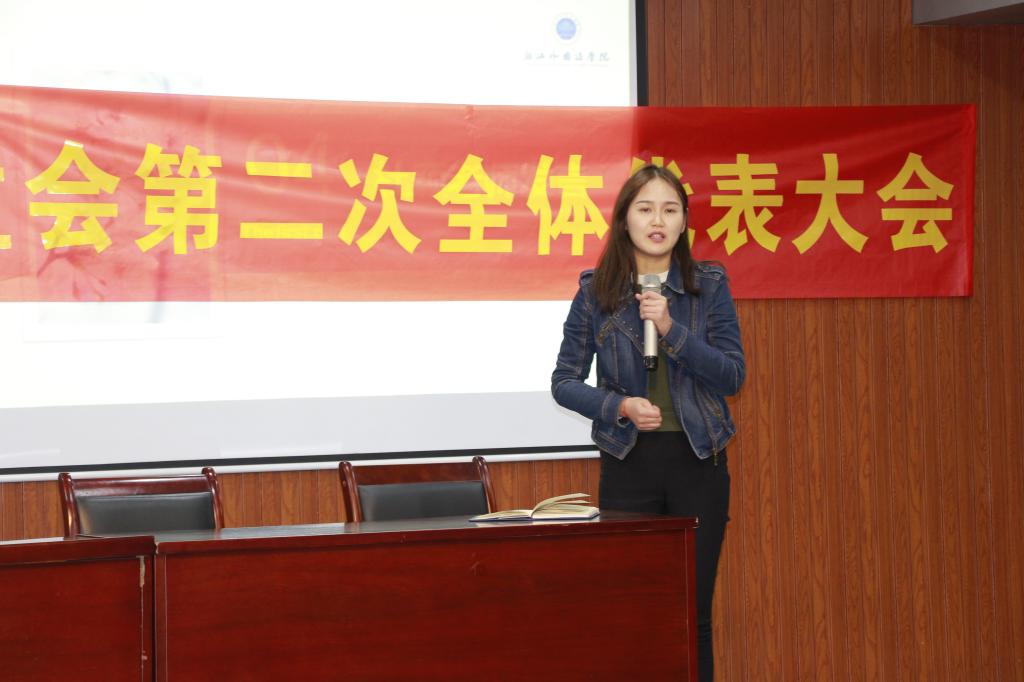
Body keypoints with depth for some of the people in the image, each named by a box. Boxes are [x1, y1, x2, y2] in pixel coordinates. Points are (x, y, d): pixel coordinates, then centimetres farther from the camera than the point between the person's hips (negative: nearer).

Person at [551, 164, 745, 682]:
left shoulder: (709, 285, 2)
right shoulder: (596, 290, 1)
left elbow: (733, 375, -3)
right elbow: (564, 382, 3)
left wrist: (671, 328, -16)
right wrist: (620, 406, -15)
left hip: (698, 461, 1)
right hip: (627, 463, 0)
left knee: (694, 613, 4)